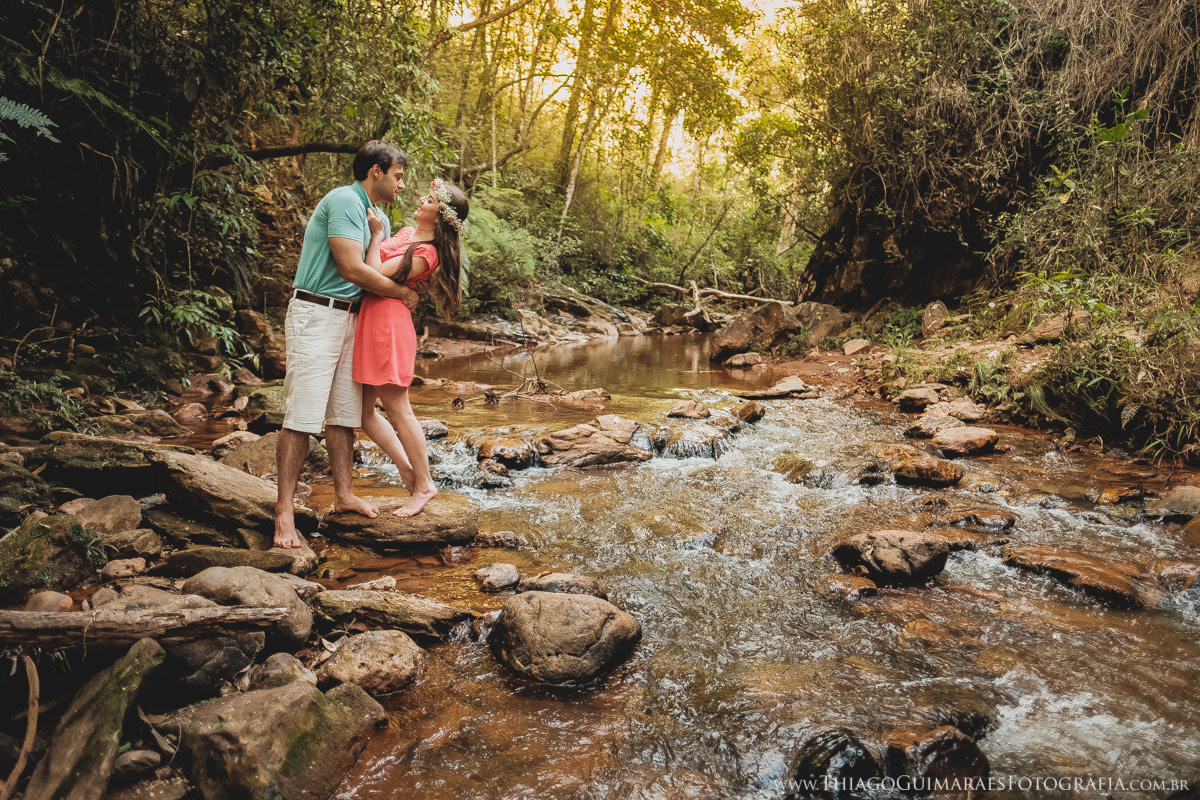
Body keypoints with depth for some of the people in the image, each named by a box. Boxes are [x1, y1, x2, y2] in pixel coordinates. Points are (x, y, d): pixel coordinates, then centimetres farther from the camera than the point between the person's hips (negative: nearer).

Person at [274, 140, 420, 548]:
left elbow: (381, 268, 20)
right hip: (316, 315, -9)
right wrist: (402, 293, -8)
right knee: (302, 415, -9)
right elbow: (352, 269, -20)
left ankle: (343, 495, 20)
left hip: (351, 317, 9)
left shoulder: (378, 216, 19)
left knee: (344, 413, 10)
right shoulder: (344, 201, -12)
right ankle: (284, 512, -4)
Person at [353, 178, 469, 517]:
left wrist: (376, 235, -8)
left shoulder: (426, 254, -12)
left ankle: (424, 484, 12)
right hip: (367, 321, 9)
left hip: (388, 324, -9)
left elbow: (376, 273, -17)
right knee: (363, 410, 11)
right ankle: (407, 469, 22)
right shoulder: (405, 233, 17)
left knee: (397, 409, -2)